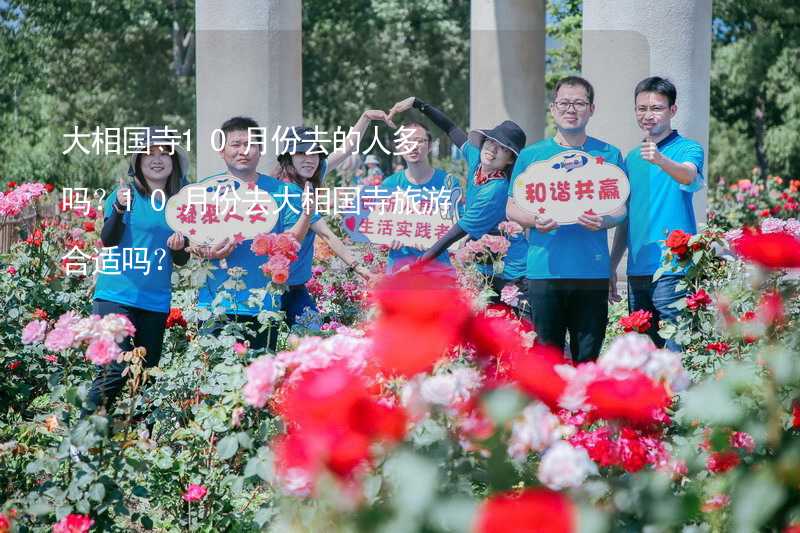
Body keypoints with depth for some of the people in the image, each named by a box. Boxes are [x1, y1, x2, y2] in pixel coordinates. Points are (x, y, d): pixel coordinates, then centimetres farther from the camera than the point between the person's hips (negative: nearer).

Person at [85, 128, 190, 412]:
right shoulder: (125, 192, -2)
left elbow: (181, 260, 15)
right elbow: (107, 240, -13)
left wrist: (179, 247, -9)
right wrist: (119, 208, -30)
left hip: (156, 301, 5)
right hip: (116, 295, -5)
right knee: (115, 370, -16)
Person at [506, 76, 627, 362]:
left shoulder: (608, 155, 10)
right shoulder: (531, 155, 10)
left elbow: (622, 209, 9)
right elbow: (511, 207, 10)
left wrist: (604, 221, -14)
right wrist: (534, 221, -11)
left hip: (593, 272, 0)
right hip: (544, 270, 0)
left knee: (587, 357, 2)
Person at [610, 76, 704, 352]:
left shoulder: (687, 149, -2)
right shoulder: (632, 158, 17)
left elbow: (690, 177, -26)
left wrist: (661, 160, -46)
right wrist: (611, 267, 18)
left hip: (673, 270, -6)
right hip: (636, 272, 7)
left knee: (676, 351, -10)